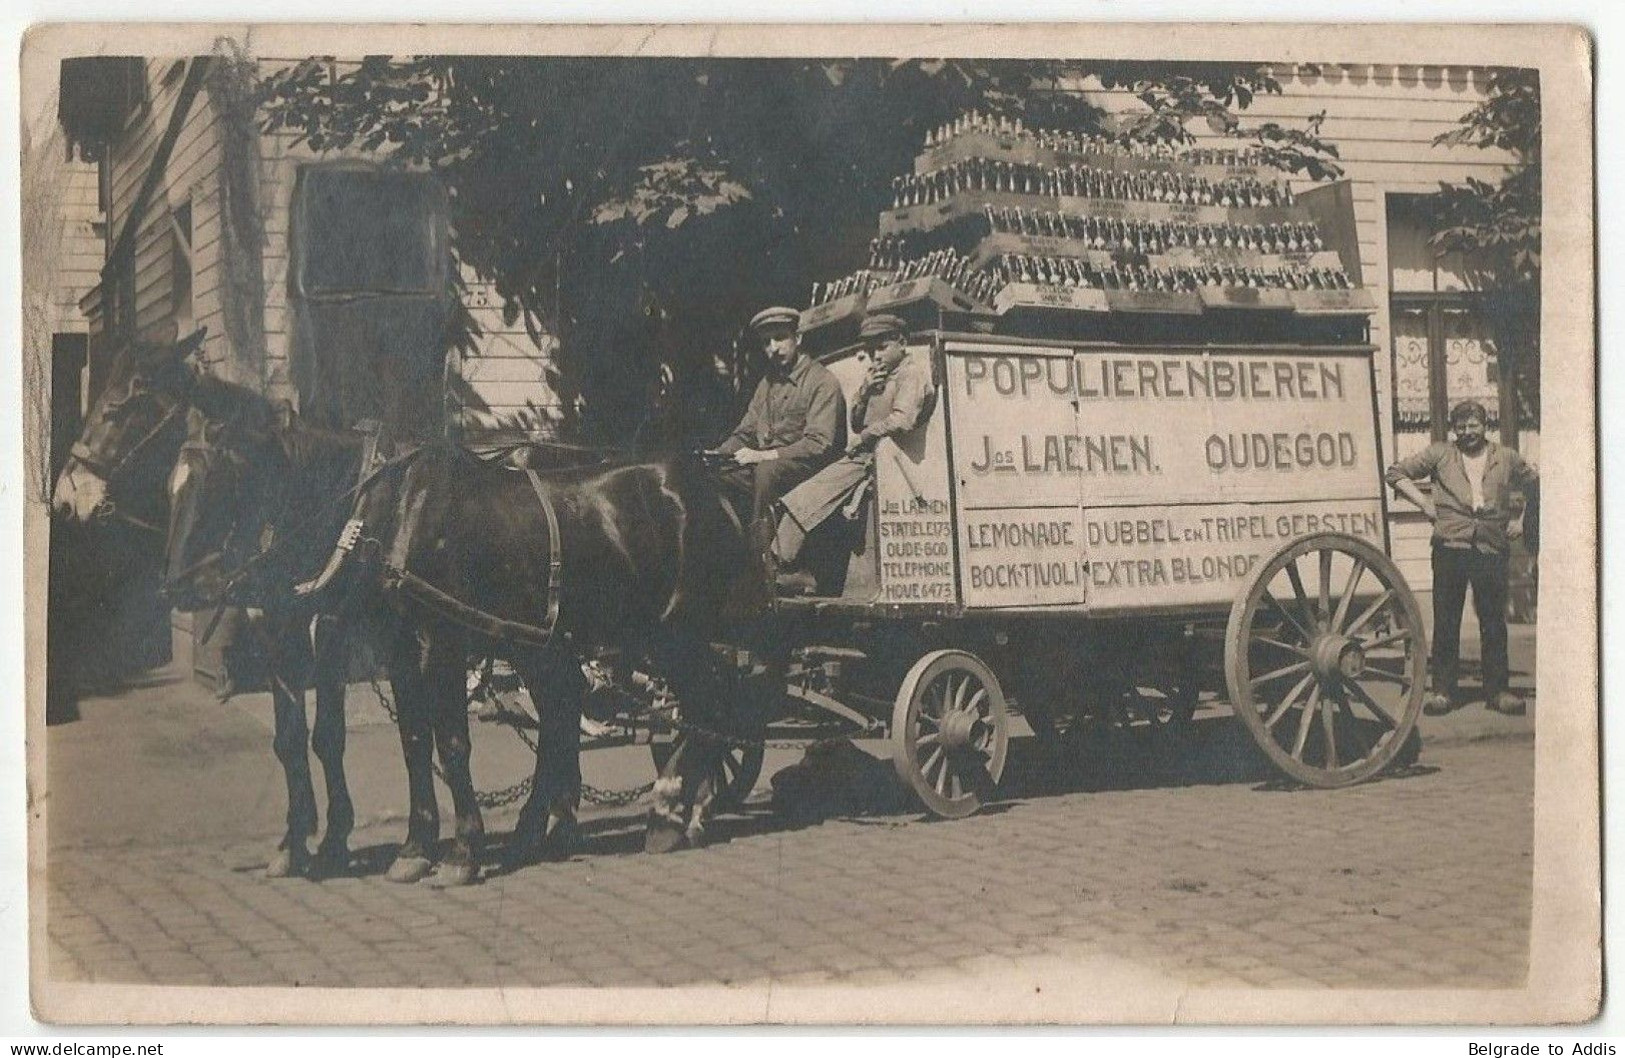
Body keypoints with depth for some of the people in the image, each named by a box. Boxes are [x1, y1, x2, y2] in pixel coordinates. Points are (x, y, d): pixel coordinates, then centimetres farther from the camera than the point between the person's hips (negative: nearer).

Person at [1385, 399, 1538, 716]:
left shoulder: (1506, 459, 14)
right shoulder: (1439, 454, 9)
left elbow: (1537, 487, 25)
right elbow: (1396, 473, 10)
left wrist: (1522, 521, 14)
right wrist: (1424, 503, 2)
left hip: (1492, 547, 1)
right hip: (1450, 545, -1)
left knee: (1494, 621, 3)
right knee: (1446, 620, 0)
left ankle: (1497, 690, 11)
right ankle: (1442, 690, 5)